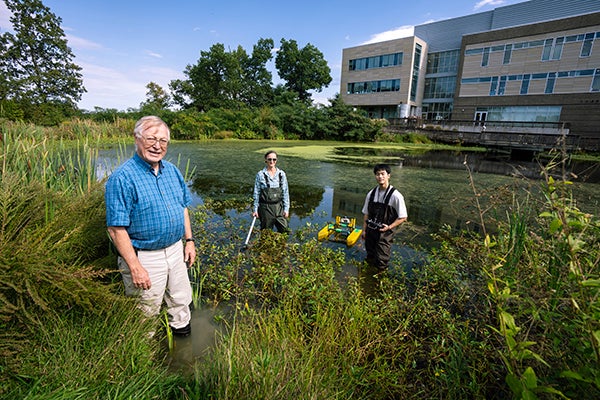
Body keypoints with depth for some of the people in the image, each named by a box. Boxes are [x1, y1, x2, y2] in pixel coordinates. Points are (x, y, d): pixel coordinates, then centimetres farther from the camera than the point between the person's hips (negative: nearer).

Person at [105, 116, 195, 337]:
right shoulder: (122, 178, -19)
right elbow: (116, 228, -20)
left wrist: (189, 240, 8)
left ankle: (182, 329, 51)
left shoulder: (172, 170, 3)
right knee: (147, 312, 14)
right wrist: (135, 267, -21)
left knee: (181, 301, 25)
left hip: (175, 250, 7)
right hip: (145, 257, -6)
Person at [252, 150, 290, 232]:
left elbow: (285, 192, 5)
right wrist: (255, 209, -1)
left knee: (284, 230, 4)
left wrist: (286, 209, 2)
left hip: (279, 207, 2)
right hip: (265, 207, -2)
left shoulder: (281, 174, 2)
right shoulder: (260, 174, -5)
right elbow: (256, 193, 0)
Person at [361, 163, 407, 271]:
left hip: (385, 233, -4)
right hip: (371, 231, 5)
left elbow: (403, 217, -9)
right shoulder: (371, 193, -1)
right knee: (370, 258, 20)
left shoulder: (395, 196, -15)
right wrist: (364, 230, 6)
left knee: (381, 260, 4)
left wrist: (389, 227, -18)